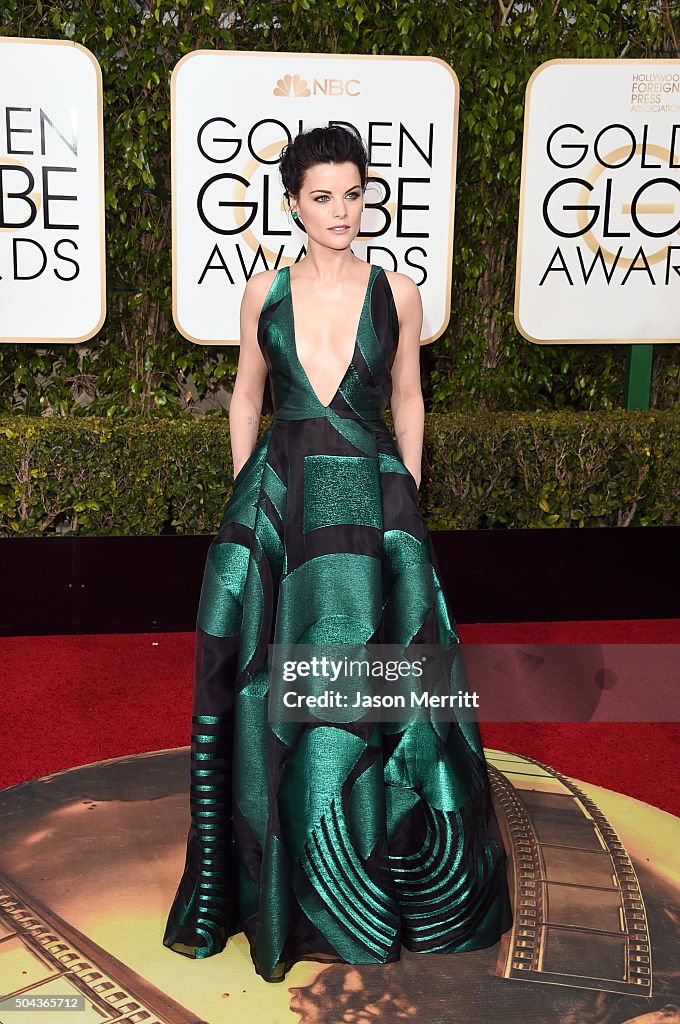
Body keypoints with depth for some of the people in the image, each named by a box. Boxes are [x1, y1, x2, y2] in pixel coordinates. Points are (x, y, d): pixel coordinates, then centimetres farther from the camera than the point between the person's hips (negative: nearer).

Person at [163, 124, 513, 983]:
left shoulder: (397, 292, 3)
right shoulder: (265, 291, 5)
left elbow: (407, 400, 9)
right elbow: (247, 395, 12)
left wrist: (407, 498, 6)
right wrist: (244, 492, 7)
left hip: (369, 495, -1)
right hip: (278, 495, 1)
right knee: (271, 681, 4)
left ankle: (381, 875, 22)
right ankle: (283, 884, 23)